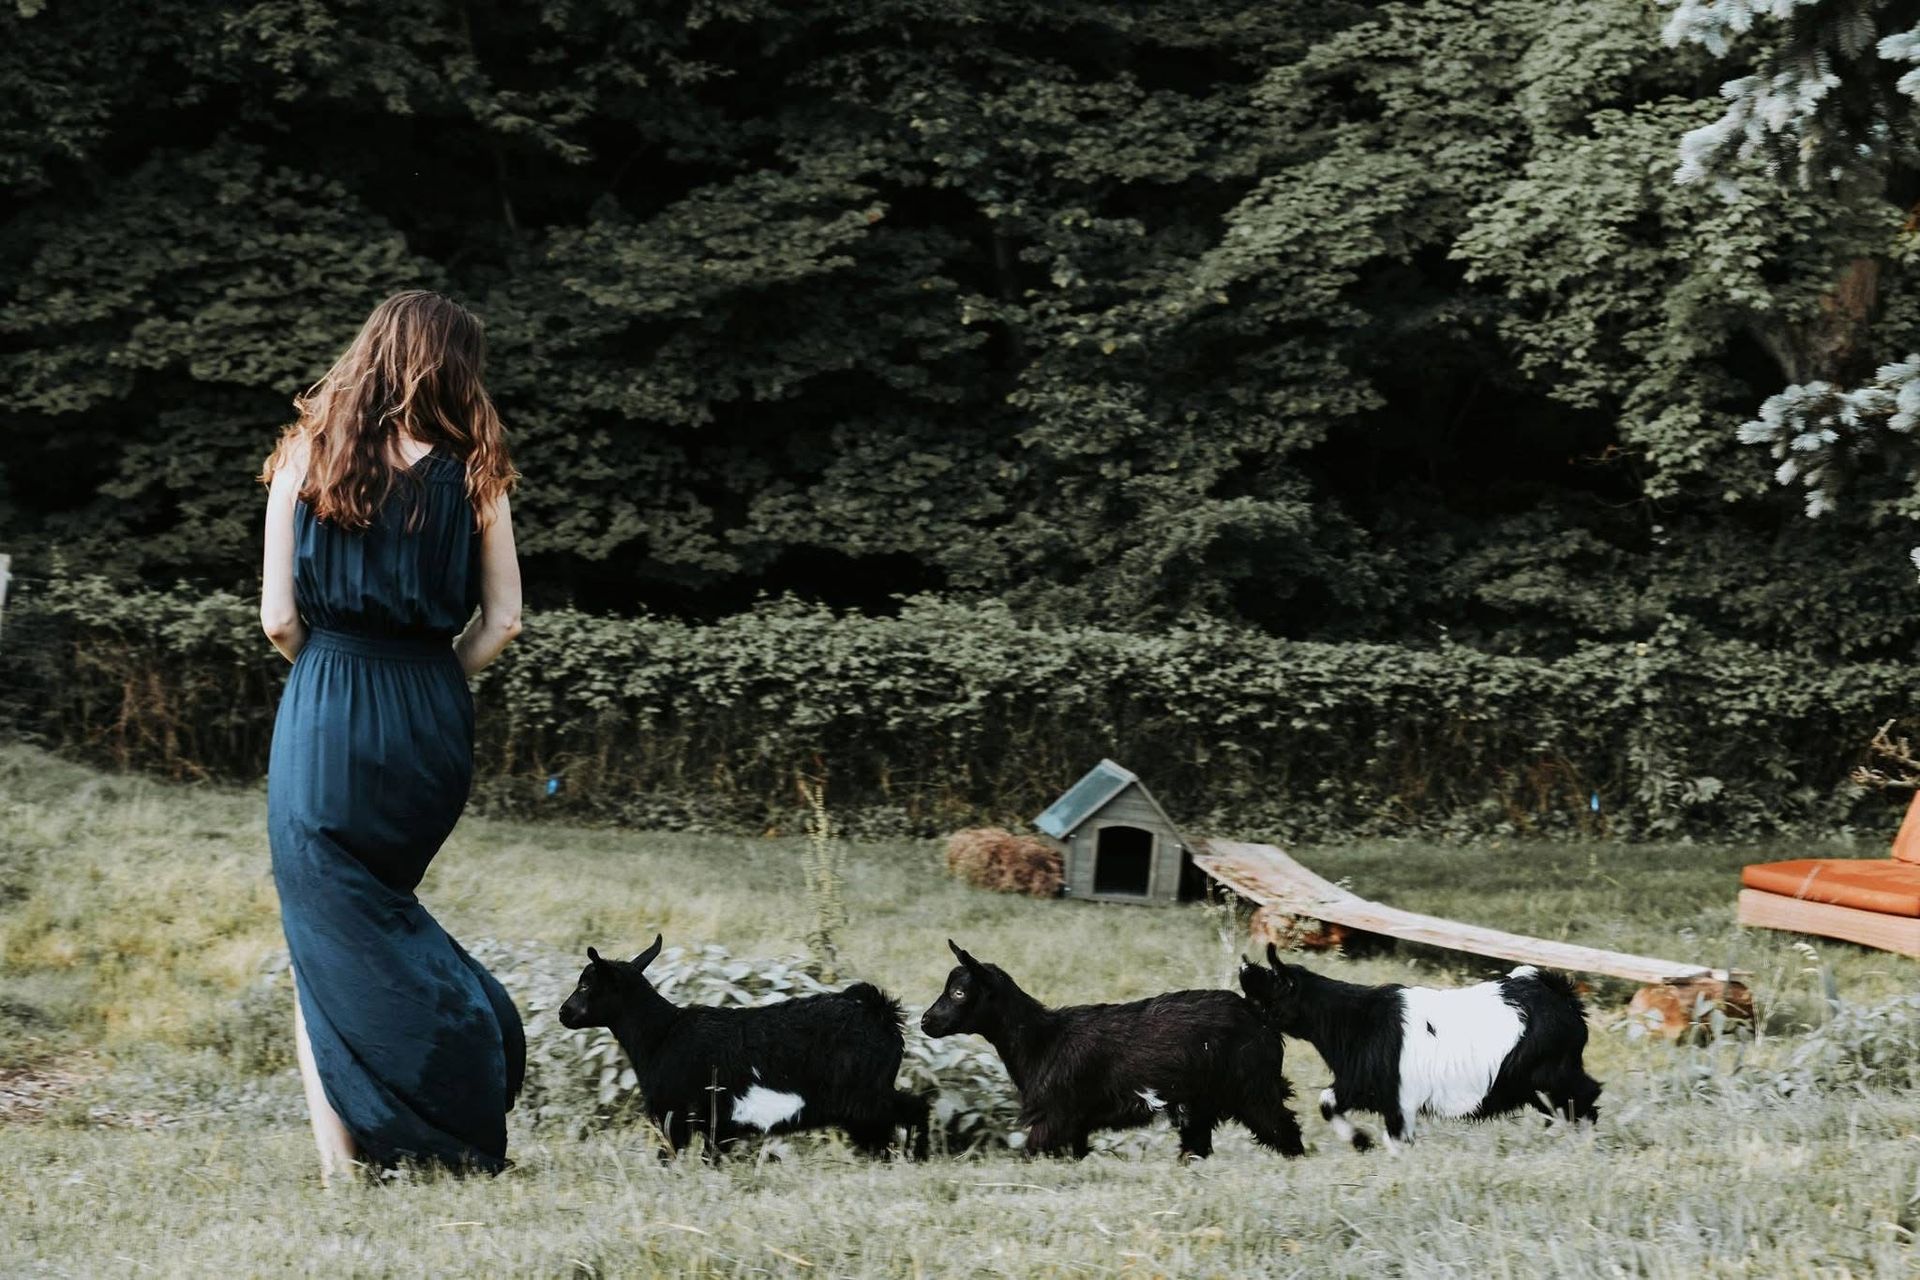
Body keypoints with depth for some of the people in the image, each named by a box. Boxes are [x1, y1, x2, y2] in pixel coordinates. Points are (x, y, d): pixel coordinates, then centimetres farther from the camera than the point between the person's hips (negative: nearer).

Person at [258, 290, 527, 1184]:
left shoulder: (307, 456, -2)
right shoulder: (472, 470, 1)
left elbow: (279, 616, -4)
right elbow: (501, 621, 0)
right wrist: (428, 684, 13)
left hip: (325, 716, -2)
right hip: (434, 724, 2)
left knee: (329, 937, 4)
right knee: (378, 911, 22)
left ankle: (345, 1162, -2)